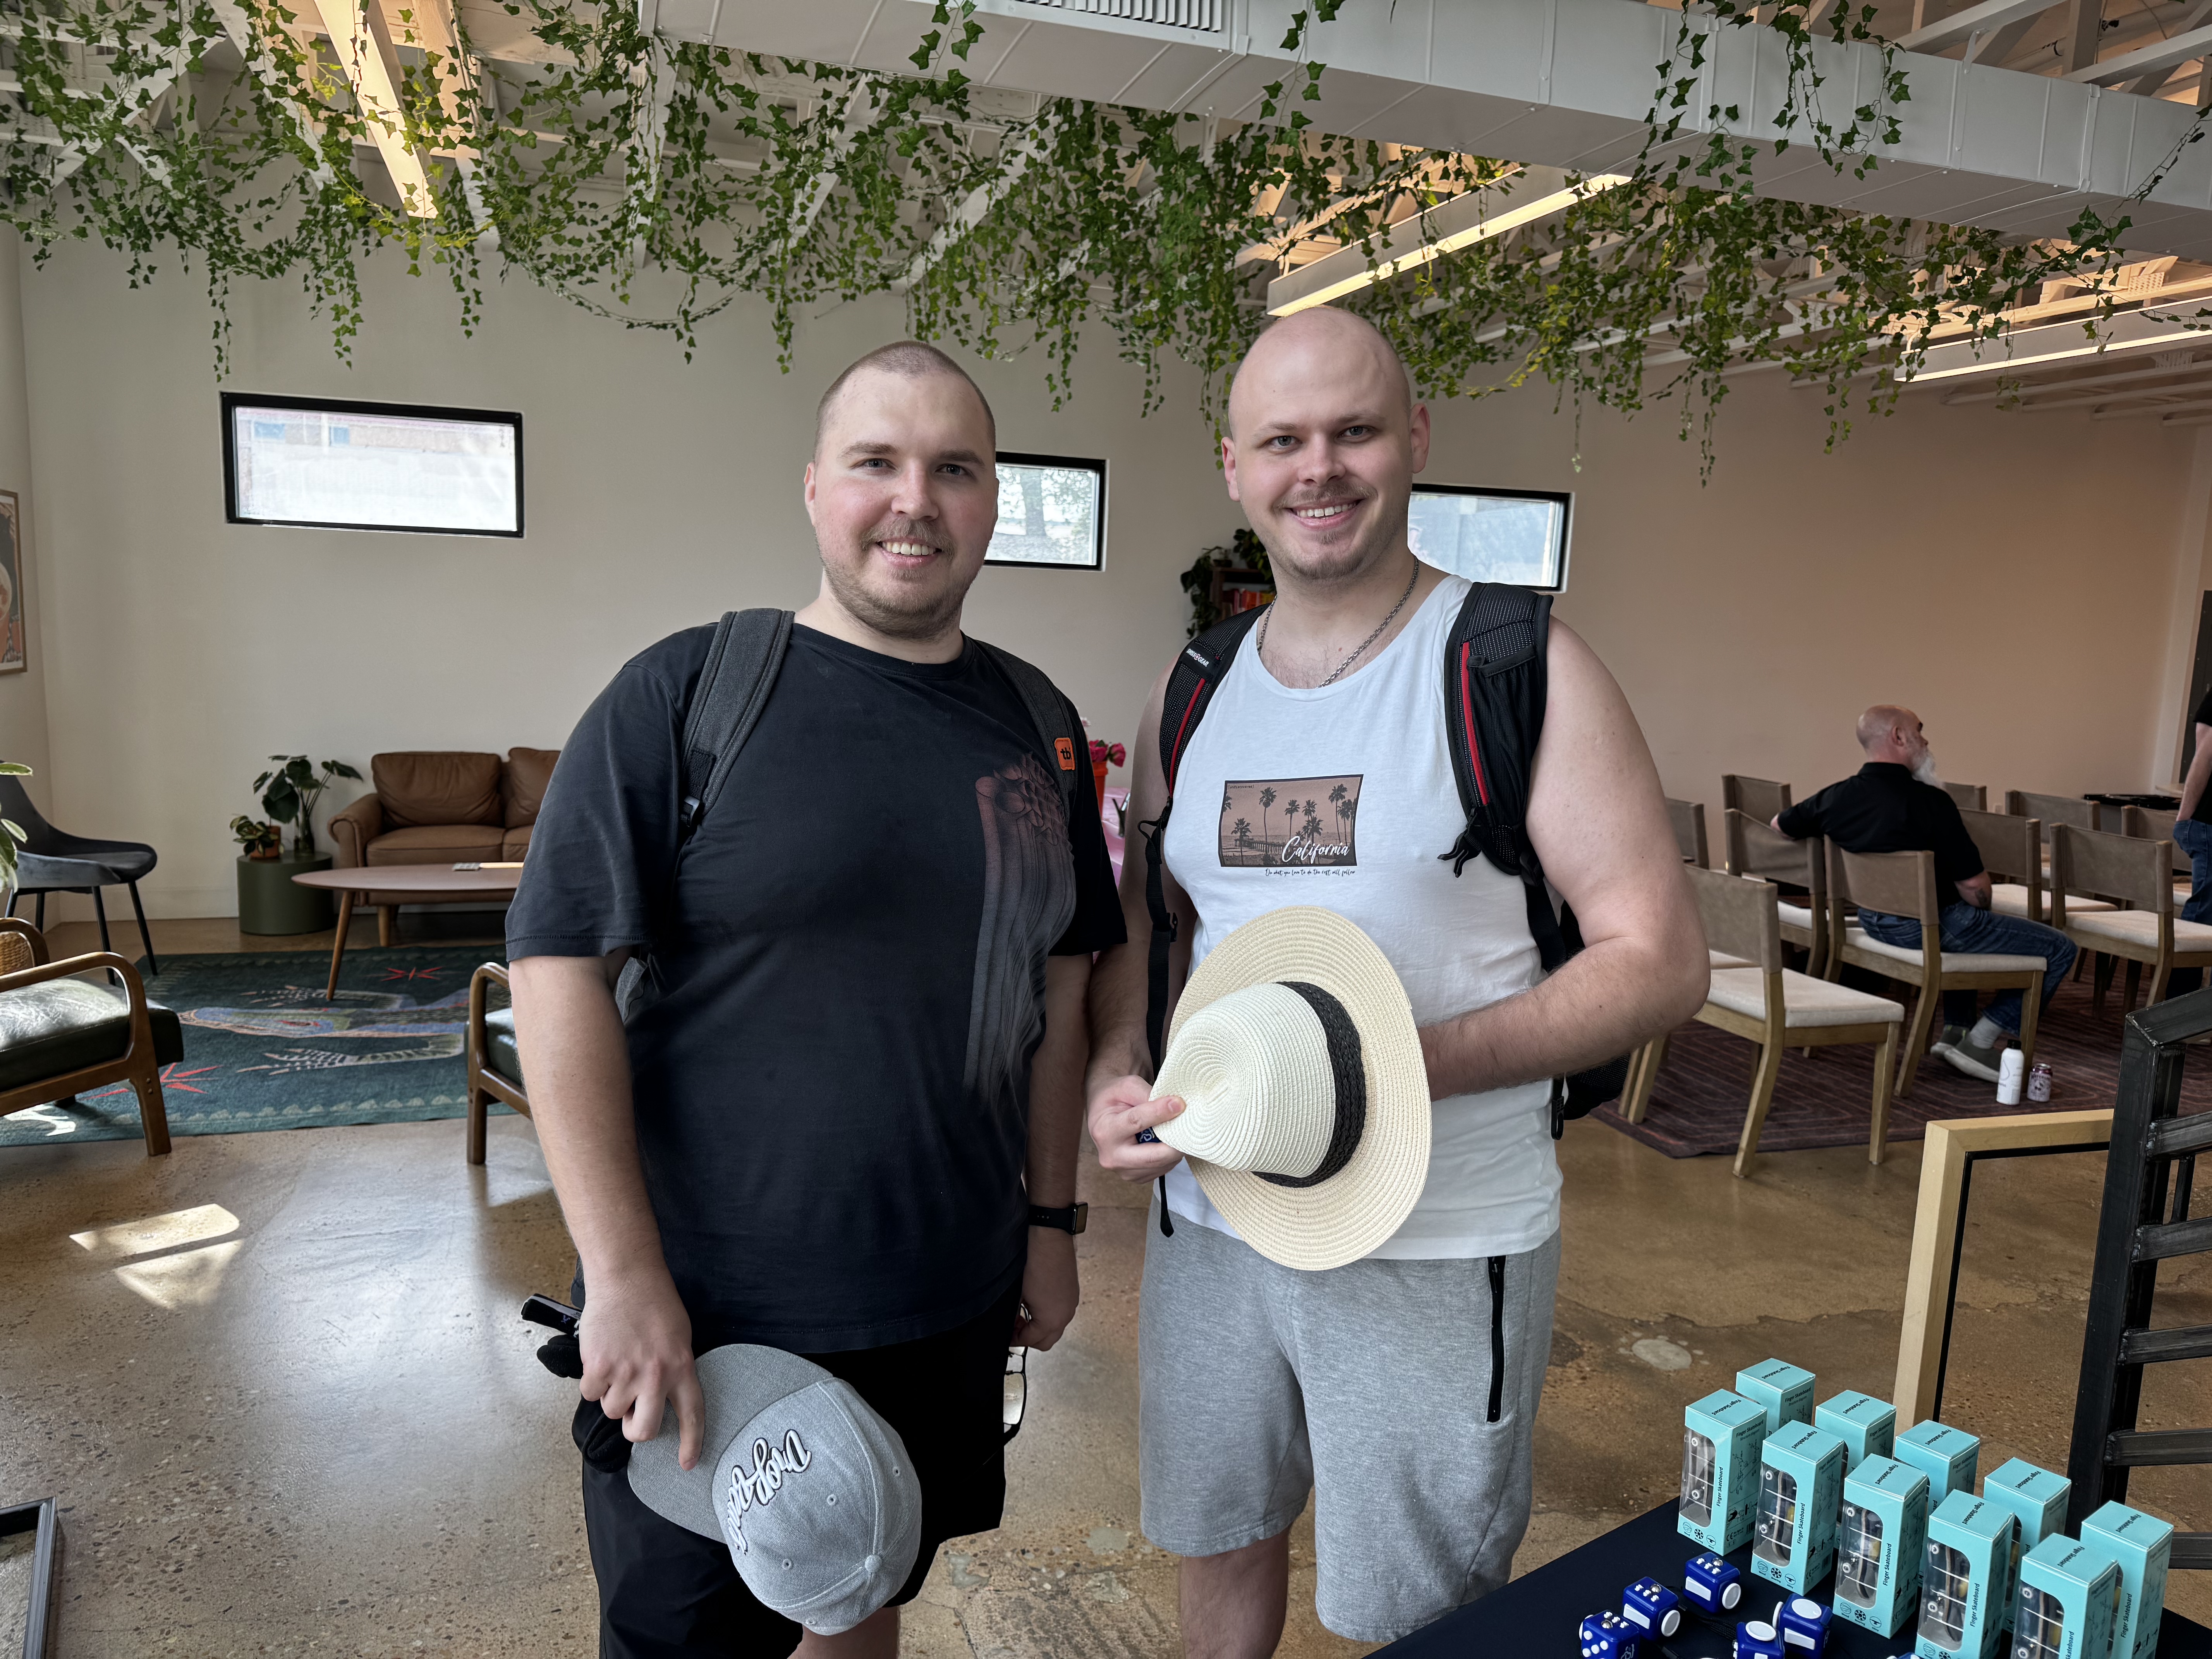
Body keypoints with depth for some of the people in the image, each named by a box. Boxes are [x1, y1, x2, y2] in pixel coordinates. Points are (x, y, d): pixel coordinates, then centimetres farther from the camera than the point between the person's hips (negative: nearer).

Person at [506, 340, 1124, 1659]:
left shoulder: (1035, 727, 3)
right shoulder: (686, 694, -11)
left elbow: (1058, 982, 9)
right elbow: (561, 967, -13)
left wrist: (1052, 1219, 9)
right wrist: (627, 1278, -15)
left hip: (954, 1306, 4)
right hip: (711, 1319, -3)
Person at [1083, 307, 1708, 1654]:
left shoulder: (1522, 671, -10)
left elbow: (1660, 961, -12)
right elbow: (1139, 922, 13)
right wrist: (1118, 1071, -8)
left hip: (1440, 1242, -4)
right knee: (1220, 1543, 23)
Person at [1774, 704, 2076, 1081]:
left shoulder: (1837, 797, -4)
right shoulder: (1929, 801, -24)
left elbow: (1780, 825, 15)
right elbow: (1974, 887, -21)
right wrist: (1981, 907, 2)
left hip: (1874, 922, 8)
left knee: (1968, 925, 37)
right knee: (2059, 950, 5)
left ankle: (1955, 1031, 31)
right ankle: (1982, 1042, 5)